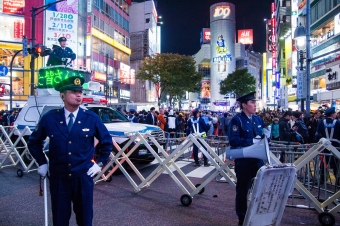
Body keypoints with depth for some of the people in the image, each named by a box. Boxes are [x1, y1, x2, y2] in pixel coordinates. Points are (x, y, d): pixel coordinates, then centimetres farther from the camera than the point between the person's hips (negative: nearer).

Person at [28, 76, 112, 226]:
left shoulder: (92, 118, -5)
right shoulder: (49, 118, -4)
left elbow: (107, 141, 6)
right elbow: (34, 142, 11)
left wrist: (100, 163, 1)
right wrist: (42, 163, 5)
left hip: (83, 176, 0)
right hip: (58, 176, 1)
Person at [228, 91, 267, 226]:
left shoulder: (258, 119, 10)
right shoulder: (236, 120, -11)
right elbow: (233, 141, -21)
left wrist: (264, 137, -7)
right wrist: (252, 141, -23)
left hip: (258, 159, 6)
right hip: (244, 161, -6)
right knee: (242, 190, 9)